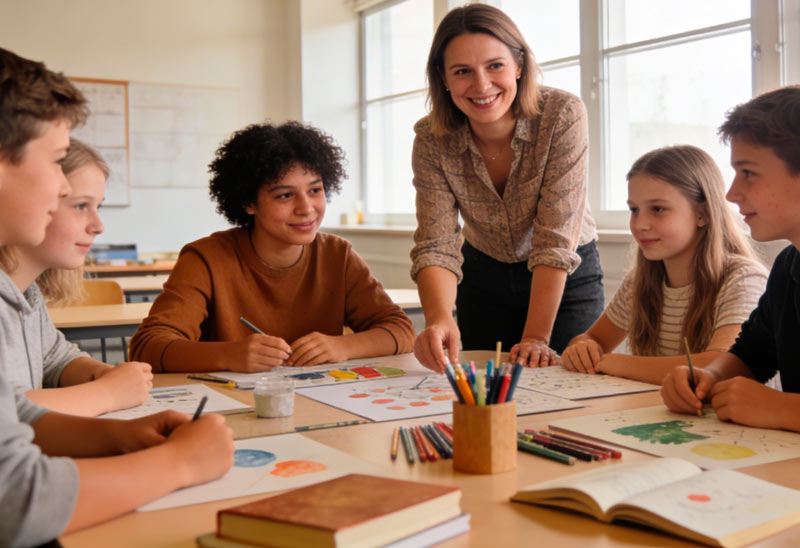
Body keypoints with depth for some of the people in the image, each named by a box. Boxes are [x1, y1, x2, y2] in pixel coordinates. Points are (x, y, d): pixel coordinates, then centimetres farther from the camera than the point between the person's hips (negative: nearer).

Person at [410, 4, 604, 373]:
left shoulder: (563, 115, -26)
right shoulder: (432, 141, -19)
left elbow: (556, 238, -28)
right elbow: (436, 245, -25)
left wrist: (536, 337, -31)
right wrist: (439, 319, -45)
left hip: (567, 278, -2)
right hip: (484, 276, 3)